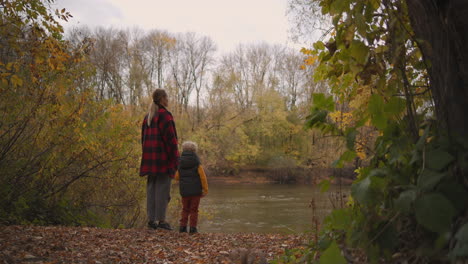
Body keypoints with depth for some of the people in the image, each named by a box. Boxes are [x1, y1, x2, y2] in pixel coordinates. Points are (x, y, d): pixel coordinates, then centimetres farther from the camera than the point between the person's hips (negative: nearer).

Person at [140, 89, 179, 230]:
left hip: (150, 156, 8)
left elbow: (144, 138, 17)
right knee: (163, 188, -5)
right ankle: (161, 219, -6)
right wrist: (175, 159, -11)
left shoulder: (148, 116, 16)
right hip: (163, 156, -8)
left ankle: (151, 219, 8)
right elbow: (170, 138, -15)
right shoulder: (164, 115, -9)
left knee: (151, 188, 7)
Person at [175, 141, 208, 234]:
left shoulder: (180, 163, 2)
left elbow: (177, 177, 8)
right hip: (195, 191, -3)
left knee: (185, 209, 15)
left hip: (184, 191, 3)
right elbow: (202, 177, -8)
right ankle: (193, 228, 2)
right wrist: (205, 189, -1)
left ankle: (182, 226, 8)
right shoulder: (197, 163, -7)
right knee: (194, 210, 5)